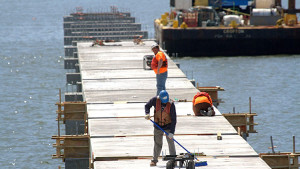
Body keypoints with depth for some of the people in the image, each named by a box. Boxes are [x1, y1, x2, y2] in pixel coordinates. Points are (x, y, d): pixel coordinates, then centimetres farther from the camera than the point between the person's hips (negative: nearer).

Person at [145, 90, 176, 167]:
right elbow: (147, 106, 5)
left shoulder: (171, 105, -20)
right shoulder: (155, 100, -14)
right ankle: (154, 160, 18)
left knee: (171, 143, -3)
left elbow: (173, 120, -19)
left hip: (168, 126, -2)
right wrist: (147, 114, -17)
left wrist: (172, 132, -24)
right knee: (157, 144, 7)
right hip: (158, 126, 2)